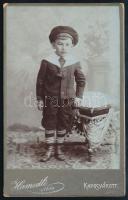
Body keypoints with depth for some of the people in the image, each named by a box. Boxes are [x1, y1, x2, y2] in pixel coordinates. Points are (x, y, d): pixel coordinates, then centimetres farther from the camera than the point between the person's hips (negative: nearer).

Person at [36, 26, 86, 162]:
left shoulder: (75, 63, -3)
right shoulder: (47, 62, -8)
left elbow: (81, 80, 9)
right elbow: (40, 81, -3)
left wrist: (78, 96, 4)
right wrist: (40, 99, -3)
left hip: (68, 100, 2)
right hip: (50, 100, -1)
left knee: (63, 125, 11)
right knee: (49, 124, 7)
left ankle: (59, 148, 28)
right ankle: (50, 149, 24)